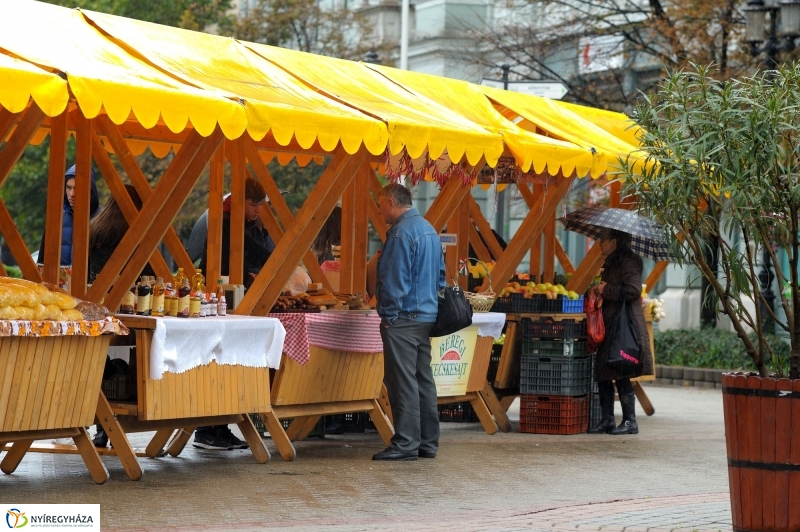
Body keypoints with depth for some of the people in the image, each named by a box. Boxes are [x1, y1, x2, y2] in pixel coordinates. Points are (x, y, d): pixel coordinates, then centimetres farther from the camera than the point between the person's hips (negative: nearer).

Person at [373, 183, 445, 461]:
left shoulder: (402, 233, -14)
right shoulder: (429, 229, 16)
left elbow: (395, 280, -17)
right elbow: (440, 274, 21)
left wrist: (389, 315, -12)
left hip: (404, 317, -10)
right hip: (427, 315, 10)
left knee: (403, 381, -7)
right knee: (423, 380, 12)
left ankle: (406, 444, -6)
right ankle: (428, 442, 15)